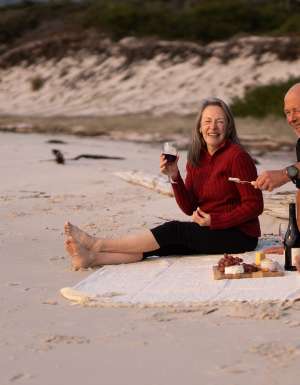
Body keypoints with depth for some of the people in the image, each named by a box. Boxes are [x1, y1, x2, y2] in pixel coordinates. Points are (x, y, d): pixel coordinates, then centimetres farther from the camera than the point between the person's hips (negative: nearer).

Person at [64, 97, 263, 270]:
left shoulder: (237, 157, -12)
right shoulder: (196, 159, 9)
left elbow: (254, 205, -14)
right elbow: (189, 208, 6)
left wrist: (214, 221, -19)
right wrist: (175, 177, -10)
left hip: (240, 235, -6)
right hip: (209, 230, 6)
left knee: (174, 231, -21)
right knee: (165, 244, -15)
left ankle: (97, 244, -24)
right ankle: (93, 257, -31)